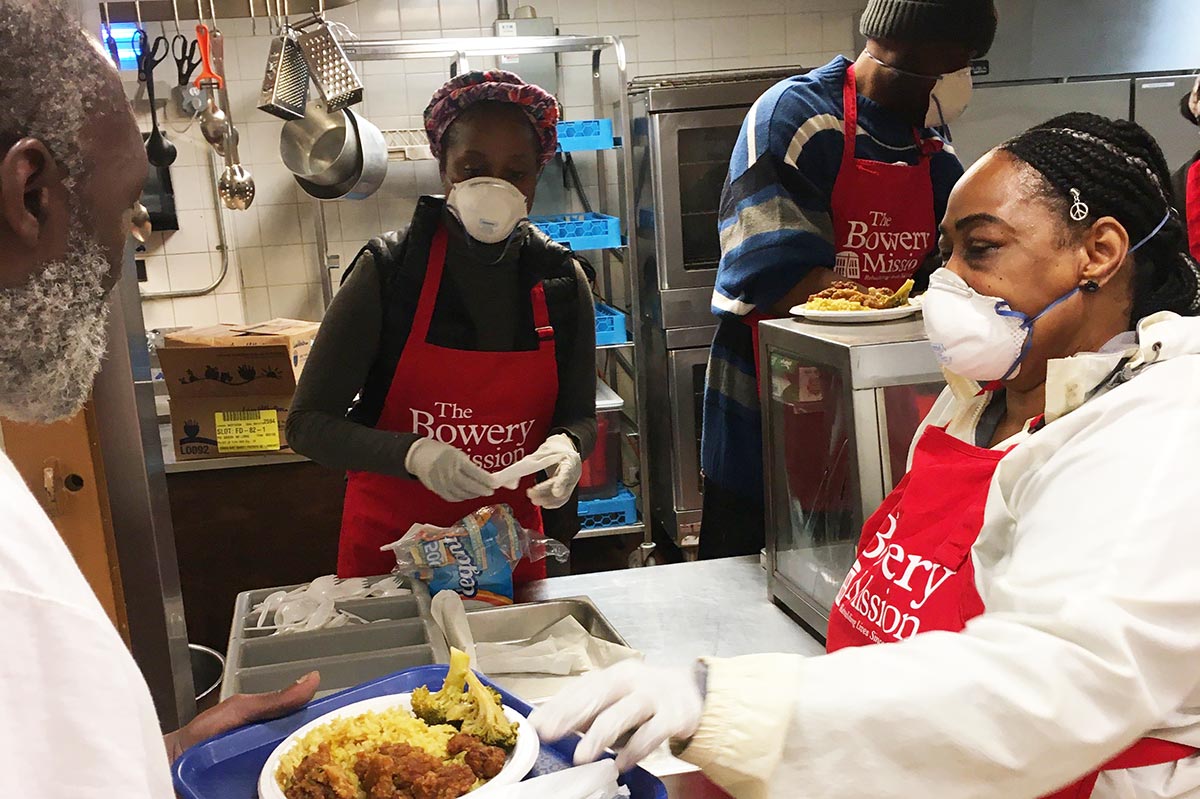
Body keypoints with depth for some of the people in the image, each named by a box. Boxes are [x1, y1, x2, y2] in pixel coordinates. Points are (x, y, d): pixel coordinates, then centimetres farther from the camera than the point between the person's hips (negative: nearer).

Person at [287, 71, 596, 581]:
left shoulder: (561, 280, -7)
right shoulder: (387, 271, -15)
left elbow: (579, 414, 4)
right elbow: (307, 424, -13)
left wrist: (567, 445, -20)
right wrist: (412, 453, -29)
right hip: (389, 548, -2)